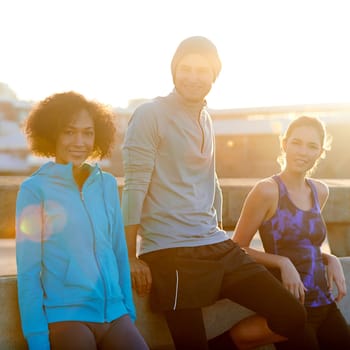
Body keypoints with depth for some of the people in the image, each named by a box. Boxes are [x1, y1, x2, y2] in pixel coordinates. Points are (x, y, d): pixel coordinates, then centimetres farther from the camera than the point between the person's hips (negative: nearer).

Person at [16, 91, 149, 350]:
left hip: (115, 315, 4)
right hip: (64, 317, -4)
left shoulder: (107, 184, 9)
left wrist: (130, 314, 12)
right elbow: (28, 270, -4)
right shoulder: (35, 189, -3)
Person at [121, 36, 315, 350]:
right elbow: (135, 188, -11)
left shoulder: (205, 119, 16)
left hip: (218, 247, 7)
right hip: (171, 253, -7)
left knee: (291, 317, 0)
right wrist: (132, 258, -13)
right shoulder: (150, 115, -7)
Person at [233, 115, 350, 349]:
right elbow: (238, 248, -9)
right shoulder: (267, 190, -12)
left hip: (325, 303, 7)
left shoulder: (320, 191, 8)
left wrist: (330, 259, 3)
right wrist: (282, 263, -20)